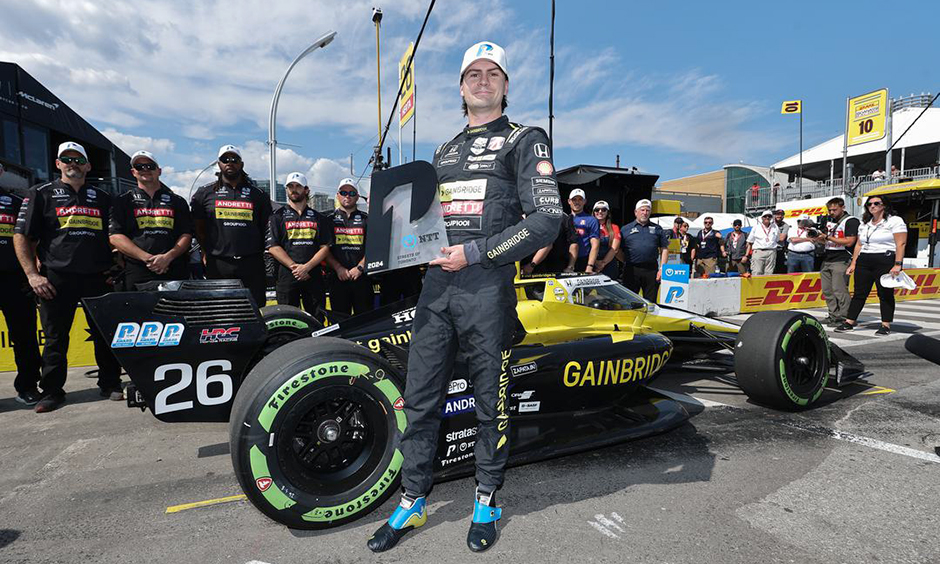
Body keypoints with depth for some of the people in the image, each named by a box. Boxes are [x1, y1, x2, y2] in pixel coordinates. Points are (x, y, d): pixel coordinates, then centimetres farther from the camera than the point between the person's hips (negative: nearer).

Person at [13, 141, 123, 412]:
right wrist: (32, 274, -5)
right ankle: (52, 392, 14)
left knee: (105, 334, 5)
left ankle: (110, 384, 16)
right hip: (56, 278, -2)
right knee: (56, 337, 3)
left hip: (97, 278, 2)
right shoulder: (41, 194, 8)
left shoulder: (102, 198, 16)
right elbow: (21, 236, 5)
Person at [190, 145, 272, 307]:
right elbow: (198, 227, 15)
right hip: (218, 265, 0)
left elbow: (267, 230, 14)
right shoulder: (205, 193, 11)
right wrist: (206, 253, 8)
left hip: (252, 264, 0)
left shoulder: (257, 194, 12)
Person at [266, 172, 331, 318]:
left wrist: (307, 267, -9)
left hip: (314, 276, 2)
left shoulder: (318, 218, 14)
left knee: (317, 320, 3)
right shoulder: (278, 216, 9)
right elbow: (273, 247, -1)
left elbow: (325, 247, 6)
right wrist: (294, 267, -12)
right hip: (286, 276, -1)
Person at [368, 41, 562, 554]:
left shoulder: (525, 140, 4)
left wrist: (473, 253, -13)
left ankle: (486, 500, 30)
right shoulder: (443, 151, 21)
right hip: (436, 285, 5)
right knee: (419, 400, 8)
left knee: (491, 404, 8)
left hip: (488, 289, -5)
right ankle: (412, 503, 25)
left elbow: (547, 219, -9)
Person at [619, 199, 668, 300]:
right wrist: (627, 262, -3)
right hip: (631, 270, -1)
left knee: (650, 302, 5)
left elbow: (664, 249, 11)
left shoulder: (657, 228, 14)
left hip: (651, 270, 1)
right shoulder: (625, 229, 10)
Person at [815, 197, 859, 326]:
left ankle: (844, 318, -5)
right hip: (827, 260, 8)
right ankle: (833, 316, 11)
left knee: (839, 290, -11)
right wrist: (817, 237, 4)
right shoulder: (830, 221, 19)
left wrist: (828, 237, -15)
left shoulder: (851, 221, -5)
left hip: (841, 261, -8)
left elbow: (849, 242, -14)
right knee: (827, 290, 5)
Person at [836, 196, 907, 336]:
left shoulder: (895, 221, -1)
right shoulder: (864, 224, 18)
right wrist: (853, 263, 10)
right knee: (859, 293, 4)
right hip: (864, 262, 5)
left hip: (885, 262, -5)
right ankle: (849, 322, 5)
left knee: (885, 294, 0)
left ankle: (886, 325, 6)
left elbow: (901, 244, -8)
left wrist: (897, 264, -17)